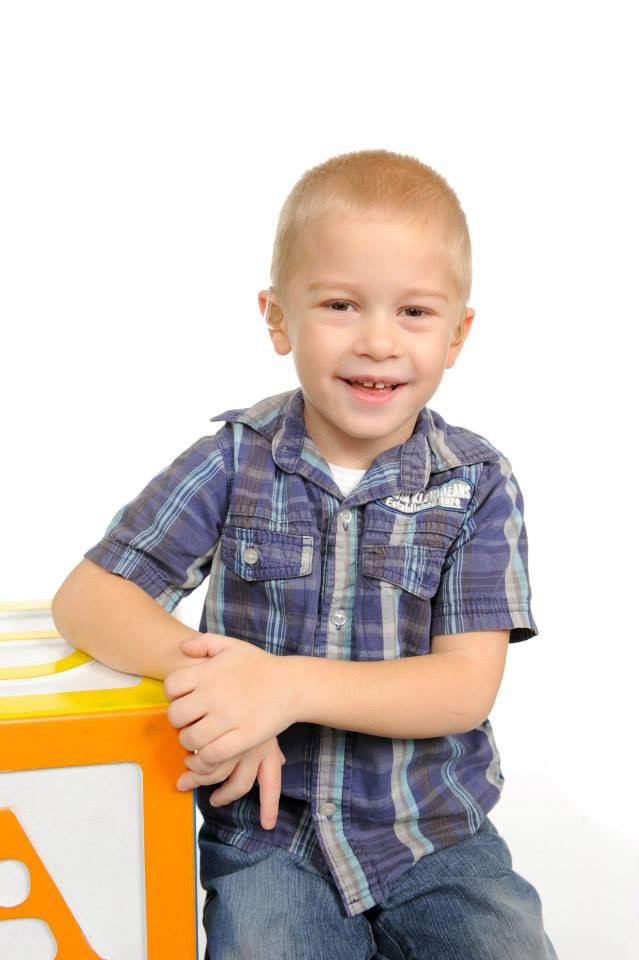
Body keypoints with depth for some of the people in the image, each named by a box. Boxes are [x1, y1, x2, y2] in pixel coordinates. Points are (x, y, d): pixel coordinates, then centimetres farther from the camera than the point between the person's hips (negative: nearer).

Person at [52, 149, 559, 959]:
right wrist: (199, 669, -22)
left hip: (437, 830, 1)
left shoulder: (476, 484, -5)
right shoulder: (236, 460, -4)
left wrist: (289, 685, -25)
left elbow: (467, 685, -11)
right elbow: (85, 597, -3)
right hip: (268, 833, 0)